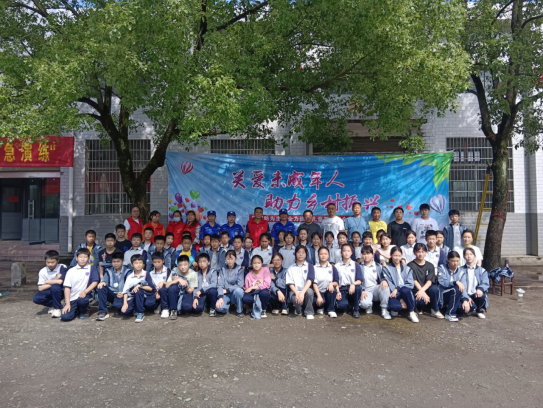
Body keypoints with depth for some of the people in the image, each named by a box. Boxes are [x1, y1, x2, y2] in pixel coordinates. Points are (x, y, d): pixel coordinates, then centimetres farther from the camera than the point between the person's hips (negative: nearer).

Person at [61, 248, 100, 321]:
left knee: (82, 300, -36)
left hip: (85, 296, -2)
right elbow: (67, 287, 2)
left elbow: (95, 282, -4)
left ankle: (85, 311, 0)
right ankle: (78, 310, 17)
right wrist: (67, 303, -7)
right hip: (72, 298, 2)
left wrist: (85, 291, -21)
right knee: (65, 317, -17)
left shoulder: (92, 268, 3)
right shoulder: (71, 271, 7)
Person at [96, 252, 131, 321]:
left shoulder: (127, 271, -1)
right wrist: (102, 282, -31)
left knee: (118, 305, -37)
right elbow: (104, 279, -5)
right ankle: (103, 312, -23)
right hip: (111, 294, 4)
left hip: (121, 295, -4)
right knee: (101, 287, -27)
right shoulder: (109, 270, 11)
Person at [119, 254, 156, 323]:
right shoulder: (130, 276, 2)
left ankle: (140, 313, -20)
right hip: (133, 297, 2)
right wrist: (125, 303, -17)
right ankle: (136, 310, 10)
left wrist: (139, 286, -20)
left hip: (144, 297, -2)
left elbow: (151, 288, -10)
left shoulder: (146, 274, -3)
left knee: (138, 291, -34)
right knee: (125, 312, -24)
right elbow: (125, 290, -6)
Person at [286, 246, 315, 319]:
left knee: (309, 291, -35)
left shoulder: (309, 266, 5)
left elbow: (309, 280, -10)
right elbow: (290, 283, 0)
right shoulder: (291, 268, 8)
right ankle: (298, 311, 5)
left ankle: (309, 313, -11)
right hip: (295, 292, 0)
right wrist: (297, 293, -19)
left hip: (306, 291, 0)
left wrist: (302, 293, -25)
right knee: (297, 300, -34)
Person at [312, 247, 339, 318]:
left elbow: (337, 282, 2)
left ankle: (331, 310, -11)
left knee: (332, 288, -32)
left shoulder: (332, 268, 8)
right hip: (318, 291, -2)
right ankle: (320, 308, 7)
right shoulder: (315, 268, 1)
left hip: (329, 291, 2)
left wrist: (332, 283, -23)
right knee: (317, 301, -33)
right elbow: (314, 283, -8)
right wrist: (319, 296, -20)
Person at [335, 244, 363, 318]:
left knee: (358, 287, -36)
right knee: (342, 305, -33)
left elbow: (360, 280, -3)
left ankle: (356, 309, -11)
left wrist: (353, 284, -23)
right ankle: (348, 305, 9)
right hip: (342, 290, -1)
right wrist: (337, 292, -10)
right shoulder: (337, 266, 8)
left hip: (352, 289, 1)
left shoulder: (356, 265, 7)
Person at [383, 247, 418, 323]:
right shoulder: (386, 268, 8)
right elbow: (389, 284, -4)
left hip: (406, 293, 2)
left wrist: (397, 289, -15)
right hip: (394, 295, -1)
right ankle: (396, 308, 1)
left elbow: (410, 284, 1)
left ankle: (411, 313, -15)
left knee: (405, 290, -35)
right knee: (392, 304, -37)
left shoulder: (407, 269, 15)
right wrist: (400, 299, -15)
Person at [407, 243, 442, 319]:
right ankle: (418, 308, 6)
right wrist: (423, 293, -22)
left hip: (426, 288, 3)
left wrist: (422, 290, -24)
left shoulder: (430, 266, 7)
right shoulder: (411, 265, -1)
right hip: (415, 290, -3)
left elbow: (429, 281, -6)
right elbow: (414, 281, -10)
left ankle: (435, 310, -8)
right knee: (421, 301, -34)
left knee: (435, 288, -31)